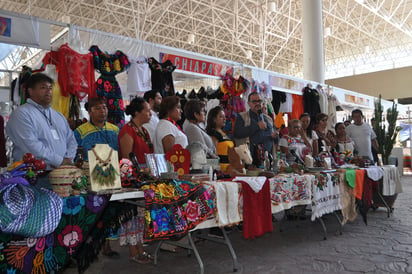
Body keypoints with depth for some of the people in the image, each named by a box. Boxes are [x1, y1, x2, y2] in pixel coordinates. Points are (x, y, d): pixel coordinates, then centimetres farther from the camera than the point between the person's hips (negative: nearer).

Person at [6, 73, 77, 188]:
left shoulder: (58, 116, 21)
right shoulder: (22, 114, -2)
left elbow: (71, 140, 20)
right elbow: (31, 145, -14)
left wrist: (68, 160, 1)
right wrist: (60, 161, -13)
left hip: (63, 174, 6)